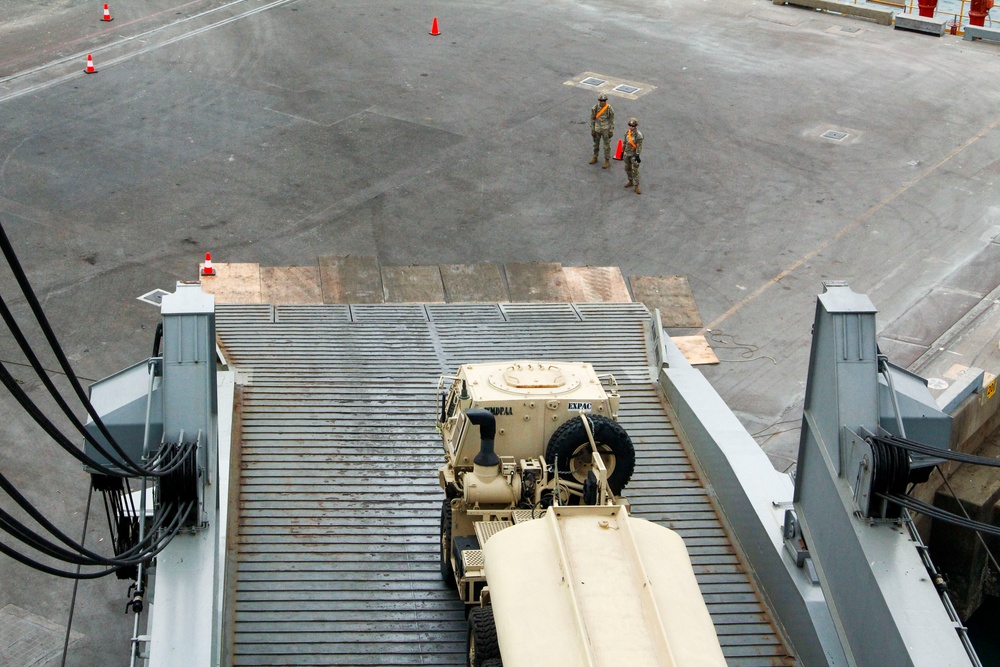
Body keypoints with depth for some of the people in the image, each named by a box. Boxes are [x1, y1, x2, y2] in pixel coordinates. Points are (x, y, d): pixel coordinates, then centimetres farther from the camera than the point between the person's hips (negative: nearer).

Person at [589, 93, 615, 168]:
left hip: (606, 130, -3)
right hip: (597, 129, 3)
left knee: (607, 145, 6)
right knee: (596, 144, 18)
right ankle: (595, 158, 37)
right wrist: (592, 130, -1)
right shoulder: (595, 108, -12)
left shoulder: (610, 109, -17)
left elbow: (612, 120, -8)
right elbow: (592, 119, -2)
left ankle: (607, 161, 18)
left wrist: (611, 131, -7)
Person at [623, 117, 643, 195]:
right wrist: (623, 151, 17)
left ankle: (636, 186, -2)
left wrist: (637, 155, -21)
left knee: (635, 170, -6)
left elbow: (639, 146, -18)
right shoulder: (627, 132, 2)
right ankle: (630, 182, 37)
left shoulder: (638, 135, -18)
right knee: (627, 168, 18)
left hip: (634, 154, -7)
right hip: (627, 153, 7)